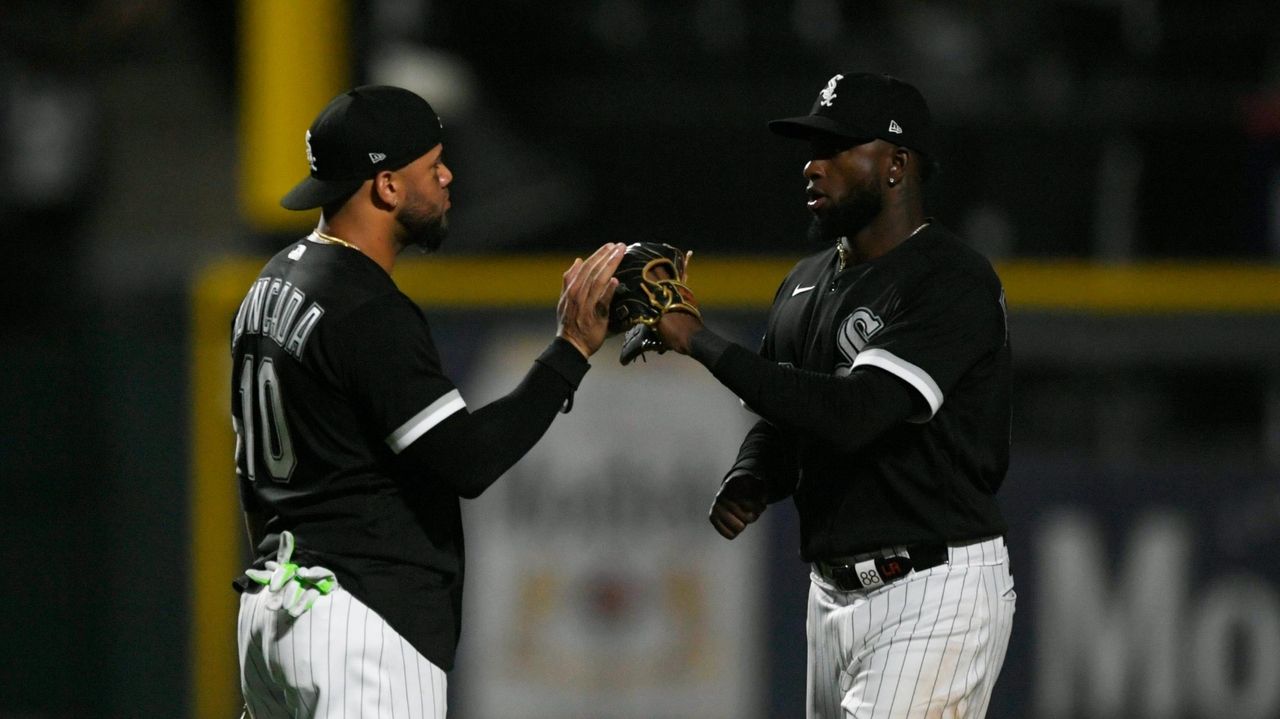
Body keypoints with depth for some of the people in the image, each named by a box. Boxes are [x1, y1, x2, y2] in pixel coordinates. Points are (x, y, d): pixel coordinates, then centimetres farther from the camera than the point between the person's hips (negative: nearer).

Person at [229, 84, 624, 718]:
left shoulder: (274, 286, 15)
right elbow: (466, 462, -20)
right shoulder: (370, 315, -16)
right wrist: (572, 349, -15)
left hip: (274, 611, 10)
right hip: (363, 621, -10)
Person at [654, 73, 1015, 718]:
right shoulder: (807, 284, 14)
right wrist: (746, 483, -2)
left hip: (934, 592, -9)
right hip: (834, 592, 9)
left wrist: (701, 343, -22)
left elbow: (853, 413, -26)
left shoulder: (955, 284, -14)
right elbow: (778, 424, 23)